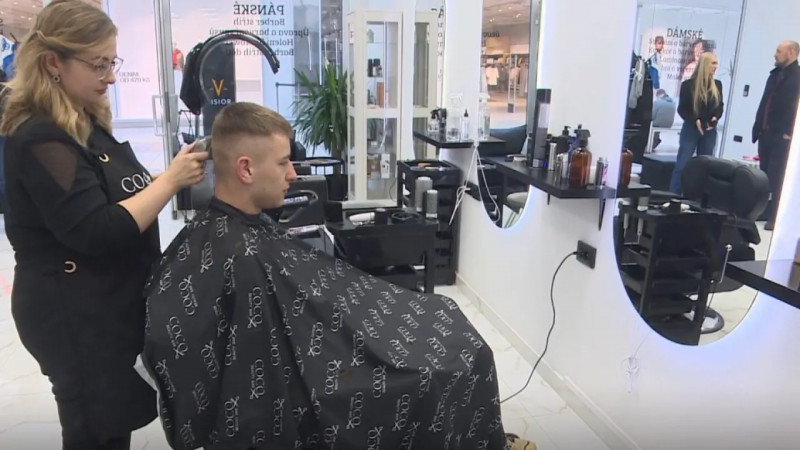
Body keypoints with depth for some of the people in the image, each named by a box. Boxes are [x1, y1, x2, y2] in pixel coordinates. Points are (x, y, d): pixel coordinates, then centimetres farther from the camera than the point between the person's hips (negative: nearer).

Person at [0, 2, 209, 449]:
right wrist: (171, 179, -23)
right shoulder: (39, 140, -19)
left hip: (109, 303, 9)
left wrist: (177, 175, 4)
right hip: (75, 316, -9)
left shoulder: (86, 124, 10)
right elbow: (98, 232, -25)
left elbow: (122, 197, 16)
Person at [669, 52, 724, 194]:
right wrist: (695, 121, -19)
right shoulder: (688, 84, -6)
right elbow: (682, 109, -6)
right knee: (682, 165, -6)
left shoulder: (717, 85, 7)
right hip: (691, 129, -4)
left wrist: (715, 118, -8)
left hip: (710, 131, 4)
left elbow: (720, 106, 13)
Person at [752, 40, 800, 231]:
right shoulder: (776, 73, 17)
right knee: (764, 174, 11)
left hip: (782, 135, -7)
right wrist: (758, 126, 12)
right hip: (766, 132, 7)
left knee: (777, 177, -5)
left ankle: (775, 217, 0)